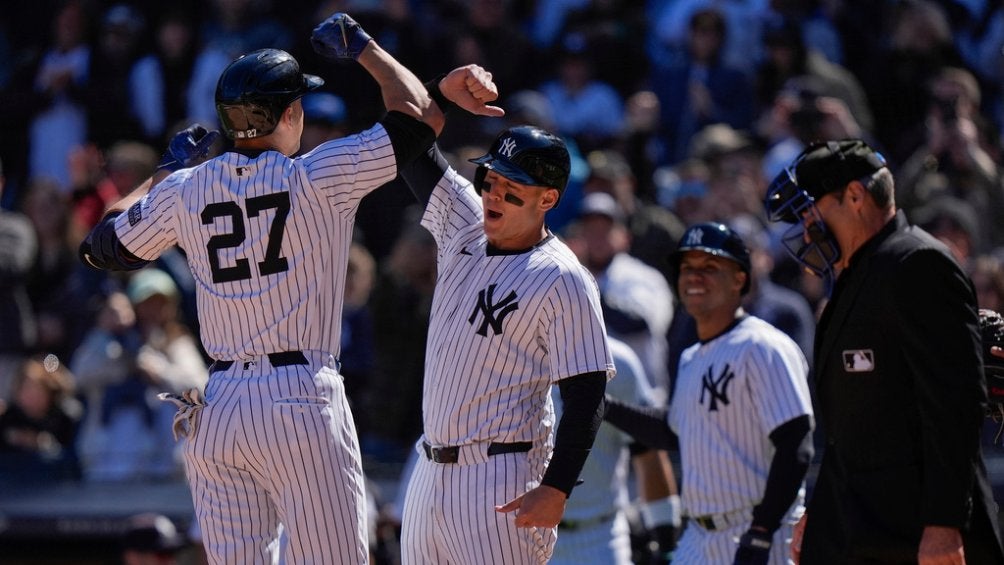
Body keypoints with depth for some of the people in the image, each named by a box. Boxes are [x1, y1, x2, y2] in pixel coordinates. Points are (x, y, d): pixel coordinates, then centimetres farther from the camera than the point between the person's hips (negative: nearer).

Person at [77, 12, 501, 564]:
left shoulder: (184, 190, 7)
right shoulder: (317, 178, -4)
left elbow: (99, 245, 21)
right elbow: (420, 116, 3)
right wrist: (362, 48, 18)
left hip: (215, 409, 5)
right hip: (301, 402, -5)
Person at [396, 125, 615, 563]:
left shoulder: (561, 280, -11)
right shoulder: (464, 228, 9)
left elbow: (586, 396, -14)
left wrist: (555, 490, -22)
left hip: (502, 480, -8)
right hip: (430, 473, 8)